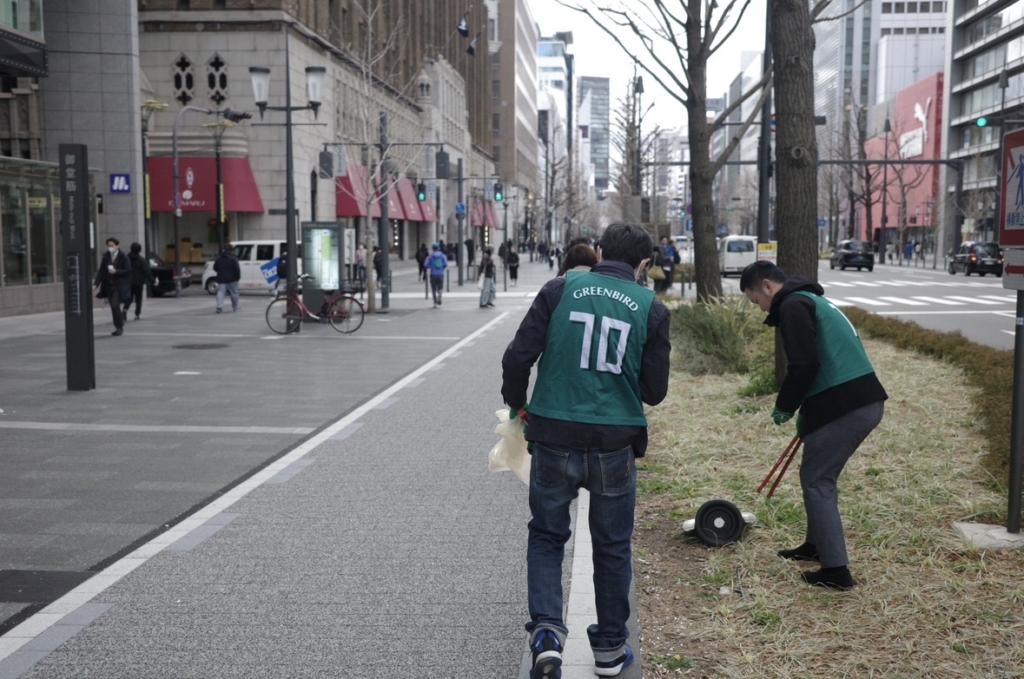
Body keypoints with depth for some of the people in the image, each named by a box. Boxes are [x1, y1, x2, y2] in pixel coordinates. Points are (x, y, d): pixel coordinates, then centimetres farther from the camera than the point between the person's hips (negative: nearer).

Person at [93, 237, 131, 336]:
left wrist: (116, 271, -20)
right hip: (109, 286, 5)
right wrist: (96, 283, -6)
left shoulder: (123, 257, -6)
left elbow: (128, 271, -8)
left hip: (119, 286, -5)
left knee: (115, 305, -15)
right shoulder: (106, 257, 7)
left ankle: (119, 327, -3)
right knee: (113, 307, 8)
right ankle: (119, 327, 19)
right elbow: (101, 271, 4)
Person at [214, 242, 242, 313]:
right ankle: (235, 306, 20)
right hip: (231, 279, -4)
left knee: (220, 292, -2)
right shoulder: (233, 258, -10)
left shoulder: (219, 257, 9)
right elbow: (237, 268, -16)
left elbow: (215, 268, 16)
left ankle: (219, 306, -18)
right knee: (234, 292, 10)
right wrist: (238, 276, -5)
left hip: (221, 278, 4)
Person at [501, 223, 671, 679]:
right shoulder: (651, 308, 0)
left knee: (546, 535, 17)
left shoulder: (560, 289, -2)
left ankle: (546, 632, 0)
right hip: (616, 443, 0)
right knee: (612, 546, 17)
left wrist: (518, 405, 11)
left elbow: (517, 357, -6)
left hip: (554, 437, 0)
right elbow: (654, 392, 2)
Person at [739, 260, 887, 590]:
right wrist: (805, 411, 26)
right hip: (866, 400, 10)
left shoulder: (792, 306, -8)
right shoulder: (813, 300, 23)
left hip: (843, 407, -10)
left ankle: (836, 569, 1)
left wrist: (784, 407, -4)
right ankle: (817, 545, 35)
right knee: (820, 476, 22)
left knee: (816, 480, 0)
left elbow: (804, 364, -19)